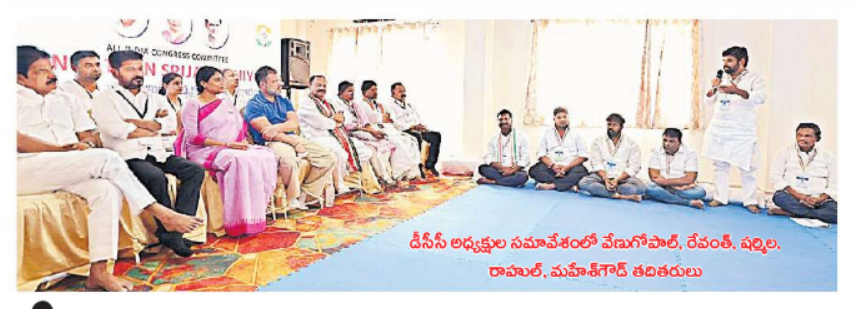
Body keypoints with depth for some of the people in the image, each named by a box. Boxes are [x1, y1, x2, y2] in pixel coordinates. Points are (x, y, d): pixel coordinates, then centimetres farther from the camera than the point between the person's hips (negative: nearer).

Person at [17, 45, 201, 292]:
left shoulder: (63, 98, 24)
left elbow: (88, 136, 19)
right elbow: (18, 140, -8)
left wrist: (85, 145, -5)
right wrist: (64, 148, -13)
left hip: (67, 170, 5)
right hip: (26, 169, -5)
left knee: (107, 189, -28)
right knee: (106, 158, -26)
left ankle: (99, 271, -30)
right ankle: (161, 214, -22)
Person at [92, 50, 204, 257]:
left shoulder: (155, 99, 23)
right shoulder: (105, 98, 9)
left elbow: (171, 123, 3)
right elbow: (115, 129, -10)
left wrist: (134, 122, -6)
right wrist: (154, 126, 0)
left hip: (157, 154, 5)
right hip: (128, 156, -5)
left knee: (195, 170, -20)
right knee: (156, 176, -35)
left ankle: (175, 231, -25)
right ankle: (168, 229, -18)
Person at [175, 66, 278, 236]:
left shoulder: (226, 103, 21)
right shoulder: (193, 105, 1)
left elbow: (241, 126, 15)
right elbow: (192, 137, -11)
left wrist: (242, 141, -8)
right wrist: (226, 144, -18)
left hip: (233, 149, 6)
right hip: (204, 151, -6)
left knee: (266, 156, -19)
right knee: (240, 161, -36)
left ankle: (257, 211, -17)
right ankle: (241, 222, -31)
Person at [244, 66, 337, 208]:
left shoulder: (284, 101, 22)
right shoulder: (254, 105, 1)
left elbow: (294, 123, 6)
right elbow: (267, 132, -11)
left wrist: (277, 127, -15)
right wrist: (295, 143, -14)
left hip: (293, 138, 7)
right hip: (271, 143, -7)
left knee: (328, 157, -9)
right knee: (289, 159, -41)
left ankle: (305, 193, -3)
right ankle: (293, 199, -19)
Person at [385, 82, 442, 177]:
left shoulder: (410, 105, 28)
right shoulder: (390, 106, 4)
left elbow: (419, 119, 21)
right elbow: (395, 123, -11)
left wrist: (422, 126, -3)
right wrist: (412, 126, -20)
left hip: (418, 130, 7)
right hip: (404, 132, -7)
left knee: (436, 136, -17)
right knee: (417, 137, -38)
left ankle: (430, 164, -16)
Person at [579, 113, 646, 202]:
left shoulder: (632, 144, 6)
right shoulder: (598, 141, 8)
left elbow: (633, 167, -4)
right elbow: (596, 163, -3)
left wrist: (617, 180, -19)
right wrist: (605, 179, -20)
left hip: (623, 177, 0)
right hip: (602, 176, 0)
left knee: (641, 187, -31)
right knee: (583, 183, -30)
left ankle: (598, 189, -24)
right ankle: (622, 196, -29)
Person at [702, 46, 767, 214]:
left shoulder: (754, 79, -2)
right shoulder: (723, 80, 13)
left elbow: (760, 98, -21)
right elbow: (708, 101, 14)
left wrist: (738, 91, -38)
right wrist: (713, 88, -7)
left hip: (742, 133, -4)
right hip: (718, 130, 4)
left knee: (747, 168, -1)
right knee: (720, 165, 7)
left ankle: (751, 201, 8)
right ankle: (720, 198, 14)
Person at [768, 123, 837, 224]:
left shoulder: (827, 156, 12)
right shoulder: (785, 151, 7)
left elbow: (834, 183, 7)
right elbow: (775, 176, -2)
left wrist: (821, 199, -13)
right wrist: (797, 195, -14)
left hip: (819, 200, 2)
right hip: (792, 197, -1)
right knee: (779, 197, -37)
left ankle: (790, 212, -28)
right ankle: (818, 214, -26)